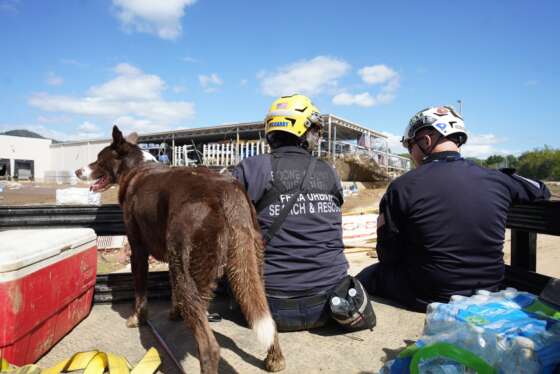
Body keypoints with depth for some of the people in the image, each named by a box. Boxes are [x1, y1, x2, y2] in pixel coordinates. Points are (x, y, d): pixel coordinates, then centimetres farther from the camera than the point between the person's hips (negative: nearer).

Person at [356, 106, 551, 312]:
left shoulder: (402, 186, -15)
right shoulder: (497, 180, -5)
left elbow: (388, 257, -8)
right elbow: (542, 191, 18)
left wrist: (384, 229, 11)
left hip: (427, 300, -5)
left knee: (364, 277, 15)